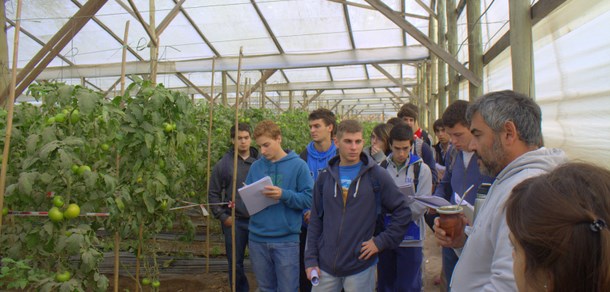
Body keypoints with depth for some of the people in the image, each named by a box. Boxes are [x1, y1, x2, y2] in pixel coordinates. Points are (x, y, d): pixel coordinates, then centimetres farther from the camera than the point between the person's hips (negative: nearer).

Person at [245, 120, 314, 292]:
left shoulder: (298, 165, -5)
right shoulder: (256, 166, 8)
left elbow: (309, 199, -9)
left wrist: (284, 195, -22)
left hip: (286, 239, -4)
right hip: (257, 239, 4)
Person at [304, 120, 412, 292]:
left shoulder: (376, 175, -5)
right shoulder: (325, 176, 3)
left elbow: (403, 211, -2)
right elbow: (315, 220, 7)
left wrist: (382, 242, -7)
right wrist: (310, 259, 3)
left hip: (361, 266, -2)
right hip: (325, 266, 2)